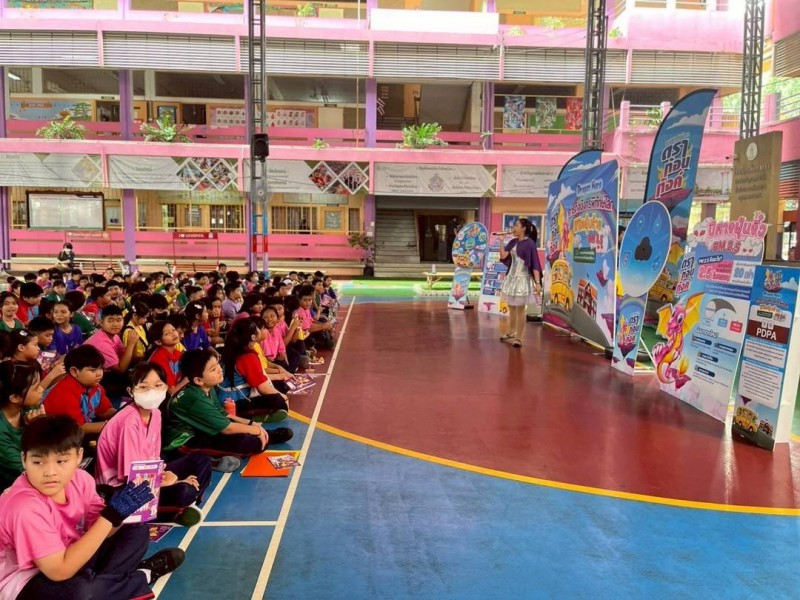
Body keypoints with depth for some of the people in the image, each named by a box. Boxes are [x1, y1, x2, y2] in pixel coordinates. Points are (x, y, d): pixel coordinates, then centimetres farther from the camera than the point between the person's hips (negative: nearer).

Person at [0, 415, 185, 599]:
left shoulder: (79, 479, -12)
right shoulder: (25, 507, -31)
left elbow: (98, 531, -2)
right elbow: (60, 571, -33)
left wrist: (120, 511, -24)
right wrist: (112, 514, -34)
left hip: (70, 555, 7)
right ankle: (142, 576, -6)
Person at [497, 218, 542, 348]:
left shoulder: (529, 243, -11)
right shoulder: (513, 242, 8)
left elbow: (534, 264, -14)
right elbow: (503, 256, -1)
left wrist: (537, 282, -19)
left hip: (523, 279, -7)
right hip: (511, 278, 7)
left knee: (520, 310, 0)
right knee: (511, 308, 16)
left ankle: (518, 338, 8)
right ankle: (511, 334, 31)